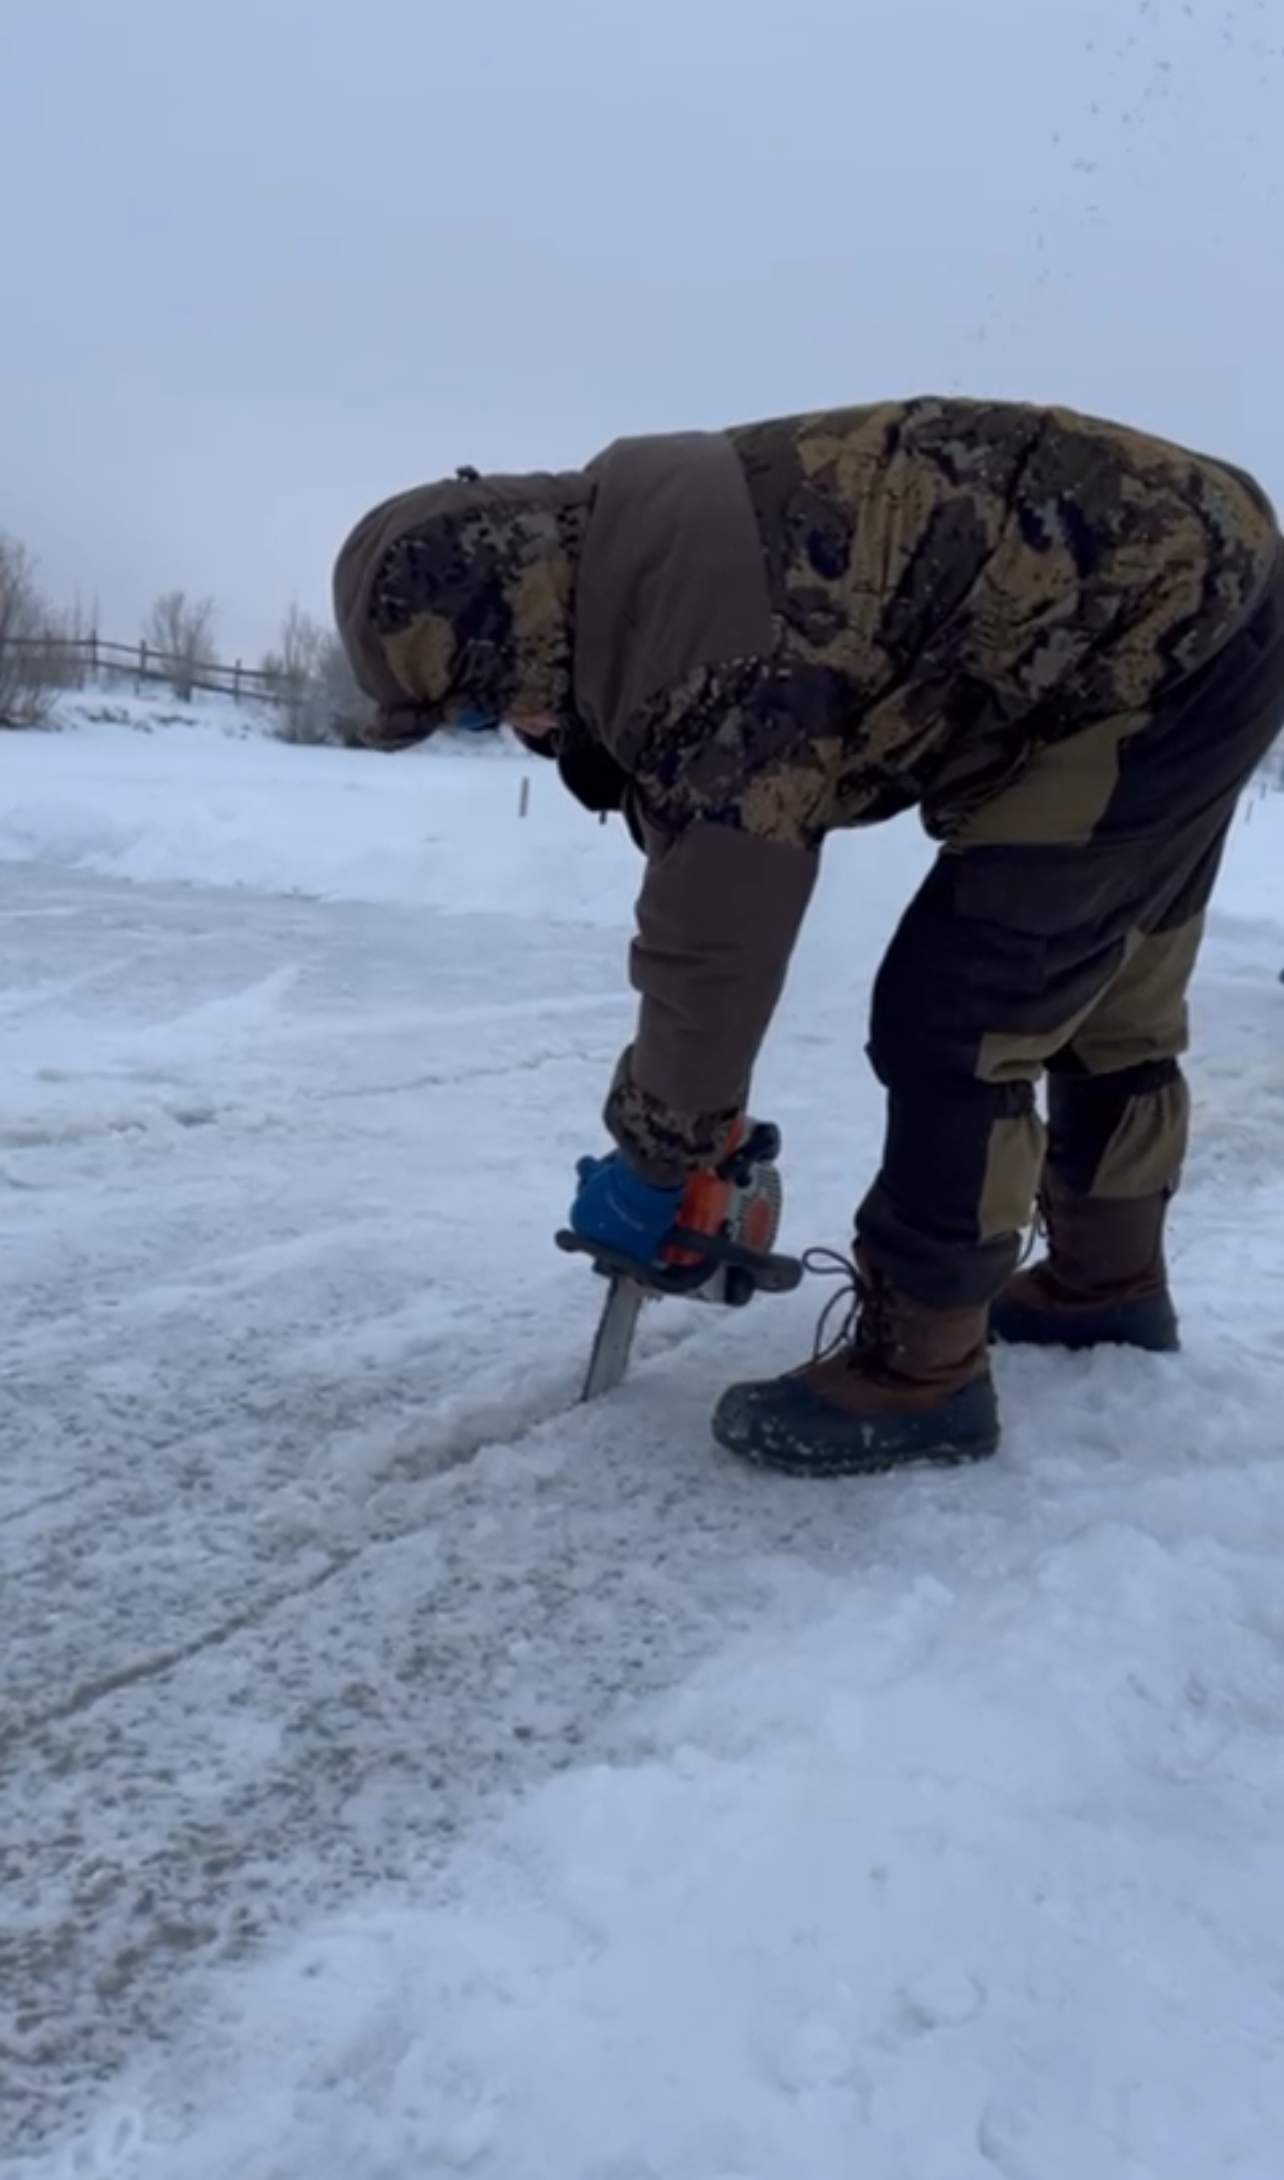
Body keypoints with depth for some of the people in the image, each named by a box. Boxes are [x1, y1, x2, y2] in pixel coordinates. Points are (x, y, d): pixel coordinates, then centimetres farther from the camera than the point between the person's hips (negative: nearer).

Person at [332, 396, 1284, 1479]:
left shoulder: (702, 648, -27)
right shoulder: (637, 563, 5)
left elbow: (715, 936, -19)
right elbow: (712, 886, 11)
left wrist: (651, 1156, -3)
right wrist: (687, 1107, 14)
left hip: (1163, 638, -10)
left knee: (957, 1015, -10)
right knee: (1106, 989, 21)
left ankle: (921, 1371, 3)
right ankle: (1108, 1279, 38)